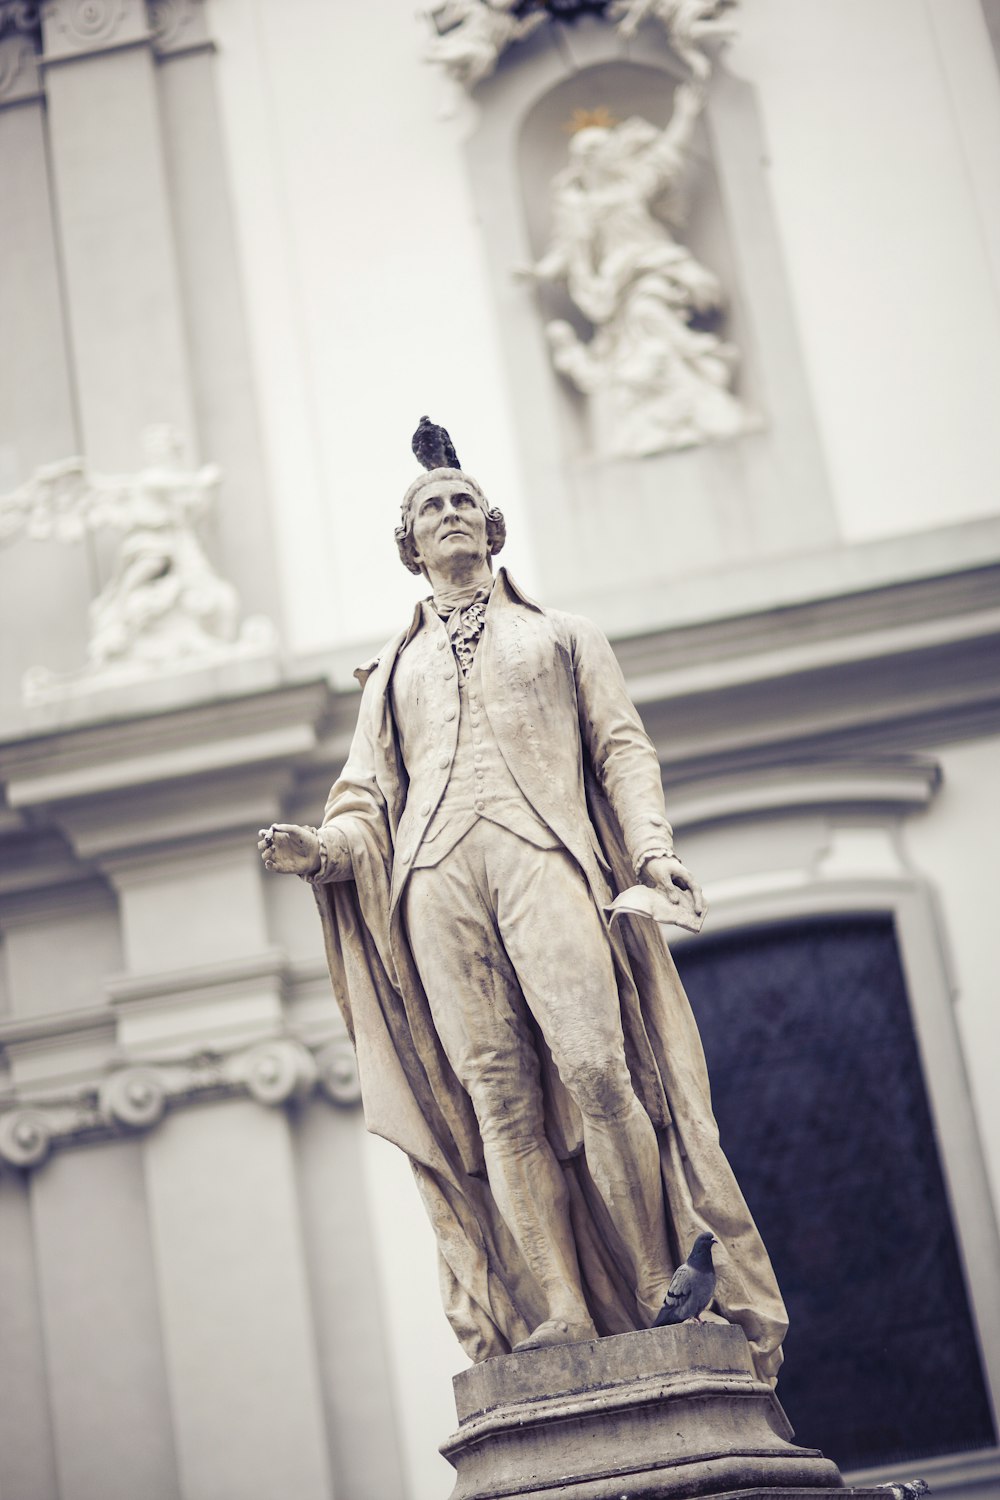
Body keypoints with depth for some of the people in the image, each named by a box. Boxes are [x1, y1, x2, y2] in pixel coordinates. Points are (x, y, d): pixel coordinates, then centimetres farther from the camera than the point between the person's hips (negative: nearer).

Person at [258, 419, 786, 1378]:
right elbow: (368, 793, 21)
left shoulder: (562, 636, 26)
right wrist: (325, 849, -2)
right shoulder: (393, 671, 30)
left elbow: (623, 749, 14)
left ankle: (671, 1297, -11)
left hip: (542, 856, -2)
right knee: (496, 1097, -9)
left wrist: (651, 848, -4)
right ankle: (555, 1318, -13)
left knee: (594, 1066, -18)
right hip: (433, 880, 2)